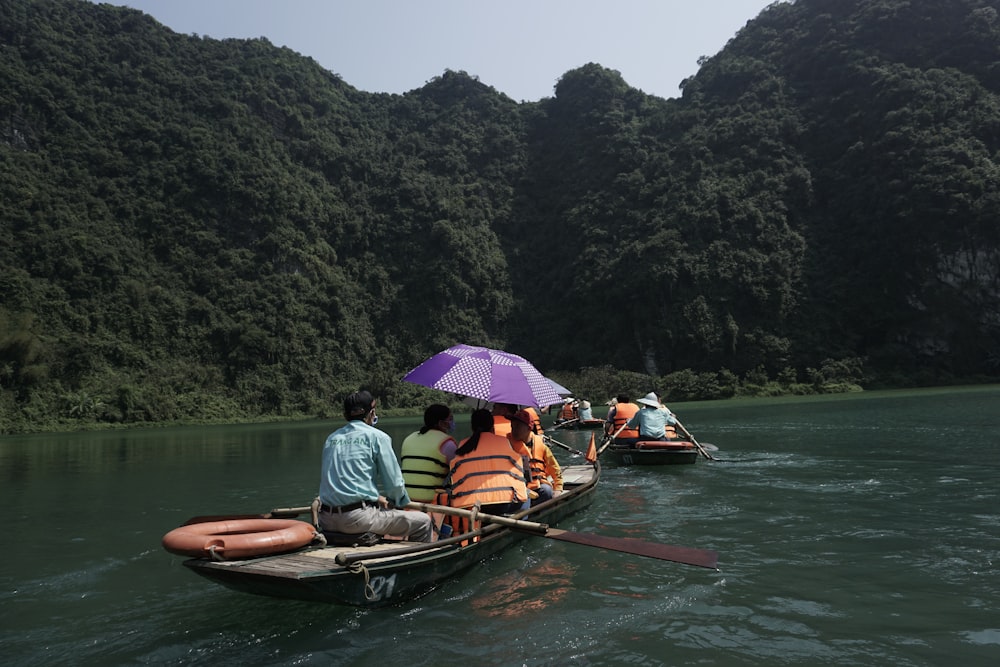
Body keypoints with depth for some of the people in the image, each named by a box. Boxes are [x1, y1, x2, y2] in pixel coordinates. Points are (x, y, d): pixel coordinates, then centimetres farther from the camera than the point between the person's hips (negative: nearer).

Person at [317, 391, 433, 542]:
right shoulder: (377, 436, -2)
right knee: (423, 521, 7)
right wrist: (404, 502, 20)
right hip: (360, 519, -7)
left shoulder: (331, 438, 14)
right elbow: (394, 482, -3)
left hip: (326, 522, 7)